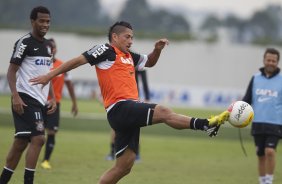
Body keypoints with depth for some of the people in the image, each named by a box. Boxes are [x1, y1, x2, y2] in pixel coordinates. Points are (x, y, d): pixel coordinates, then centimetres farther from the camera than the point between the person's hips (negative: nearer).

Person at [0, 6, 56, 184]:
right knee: (38, 138, -17)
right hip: (26, 99, -8)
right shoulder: (25, 42, -7)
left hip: (40, 101, 8)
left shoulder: (47, 45, 17)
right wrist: (15, 96, -20)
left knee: (21, 143, 9)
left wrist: (52, 98, 15)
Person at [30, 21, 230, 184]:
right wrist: (51, 75, -5)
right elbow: (77, 61, -2)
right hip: (120, 109, -9)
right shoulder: (106, 51, 0)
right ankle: (206, 124, -29)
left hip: (130, 114, 9)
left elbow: (150, 62, 39)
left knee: (124, 166, 9)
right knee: (164, 112, -23)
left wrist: (158, 49, 18)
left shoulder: (129, 57, 23)